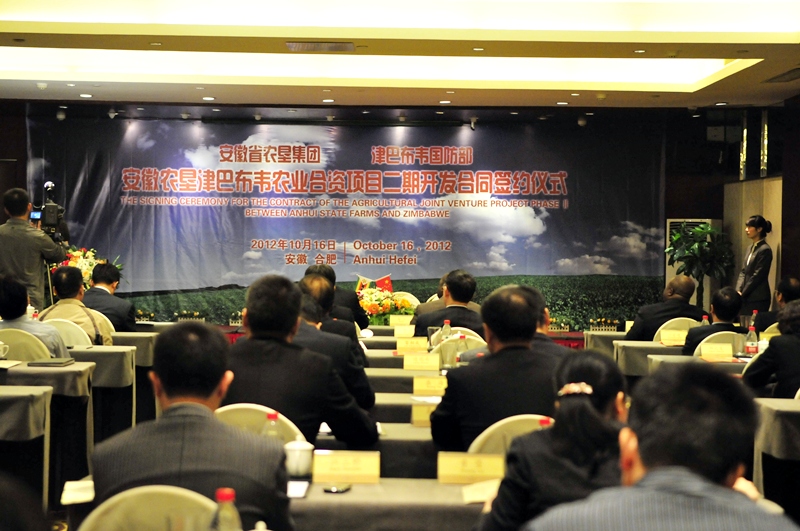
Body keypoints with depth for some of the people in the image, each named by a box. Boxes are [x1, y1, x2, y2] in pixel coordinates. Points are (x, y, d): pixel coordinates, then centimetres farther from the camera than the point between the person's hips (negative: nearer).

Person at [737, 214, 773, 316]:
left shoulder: (765, 250, -12)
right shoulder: (751, 248, 14)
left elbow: (757, 275, -15)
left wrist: (743, 293, -11)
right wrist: (738, 290, 1)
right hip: (747, 298, 8)